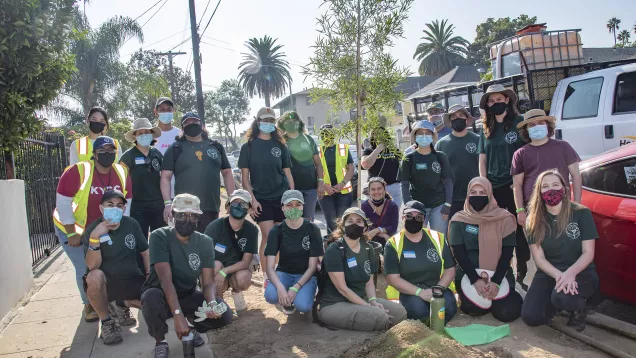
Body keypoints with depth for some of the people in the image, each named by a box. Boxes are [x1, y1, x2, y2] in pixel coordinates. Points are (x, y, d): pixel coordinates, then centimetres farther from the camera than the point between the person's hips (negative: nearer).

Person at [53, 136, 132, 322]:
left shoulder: (122, 172, -11)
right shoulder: (78, 171, -25)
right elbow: (63, 203, -21)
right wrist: (72, 234, -19)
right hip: (72, 228, -4)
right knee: (85, 269, -4)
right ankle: (89, 305, 22)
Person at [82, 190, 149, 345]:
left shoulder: (132, 224, -3)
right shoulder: (91, 230, -13)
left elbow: (145, 251, 8)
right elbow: (92, 266, -23)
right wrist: (94, 238, -36)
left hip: (132, 280, 3)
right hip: (105, 283, -3)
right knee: (94, 276, -37)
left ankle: (124, 304, 15)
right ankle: (106, 322, -12)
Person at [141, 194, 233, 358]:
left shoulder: (205, 242, -8)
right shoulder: (159, 237, -20)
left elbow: (208, 282, -11)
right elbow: (166, 279, -29)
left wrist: (212, 302, -34)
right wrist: (178, 315, -40)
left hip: (188, 295, 3)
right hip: (162, 295, -3)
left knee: (224, 314, -21)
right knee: (151, 297, -38)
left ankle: (193, 328, 14)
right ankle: (160, 341, -6)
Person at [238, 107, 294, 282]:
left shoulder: (280, 146, 9)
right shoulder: (248, 146, 1)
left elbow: (287, 173, 10)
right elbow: (245, 176, 0)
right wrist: (252, 199, -9)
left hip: (282, 197, 3)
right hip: (261, 199, -3)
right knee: (268, 237, -9)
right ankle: (266, 275, 3)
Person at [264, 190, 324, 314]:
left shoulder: (313, 229, -12)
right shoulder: (276, 231, -10)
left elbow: (312, 266, -11)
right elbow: (270, 267, -15)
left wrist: (296, 288, -26)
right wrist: (280, 287, -35)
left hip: (306, 275, -1)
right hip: (284, 273, 1)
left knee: (302, 306, -31)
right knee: (271, 296, -31)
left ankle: (298, 297, 7)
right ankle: (287, 301, 5)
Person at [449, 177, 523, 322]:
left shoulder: (504, 218, -1)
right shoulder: (459, 220, -2)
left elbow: (507, 253, -4)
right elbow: (458, 252, -6)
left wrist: (496, 281, -16)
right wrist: (475, 280, -17)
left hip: (498, 273, 1)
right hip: (469, 273, -1)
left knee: (507, 312, -18)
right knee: (475, 308, -25)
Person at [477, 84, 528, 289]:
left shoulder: (519, 123, -1)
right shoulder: (485, 129, 9)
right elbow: (482, 160, 9)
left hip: (515, 185, -4)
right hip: (493, 187, 4)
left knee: (520, 229, 3)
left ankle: (522, 273, 15)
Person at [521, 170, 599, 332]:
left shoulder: (582, 213, -8)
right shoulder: (533, 221, -3)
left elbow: (588, 253, -10)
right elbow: (539, 258, -6)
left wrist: (570, 273, -28)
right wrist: (559, 275, -25)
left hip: (581, 272, -2)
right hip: (549, 274, 2)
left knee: (562, 296, -38)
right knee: (530, 317, -20)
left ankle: (579, 308, 1)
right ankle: (555, 302, 14)